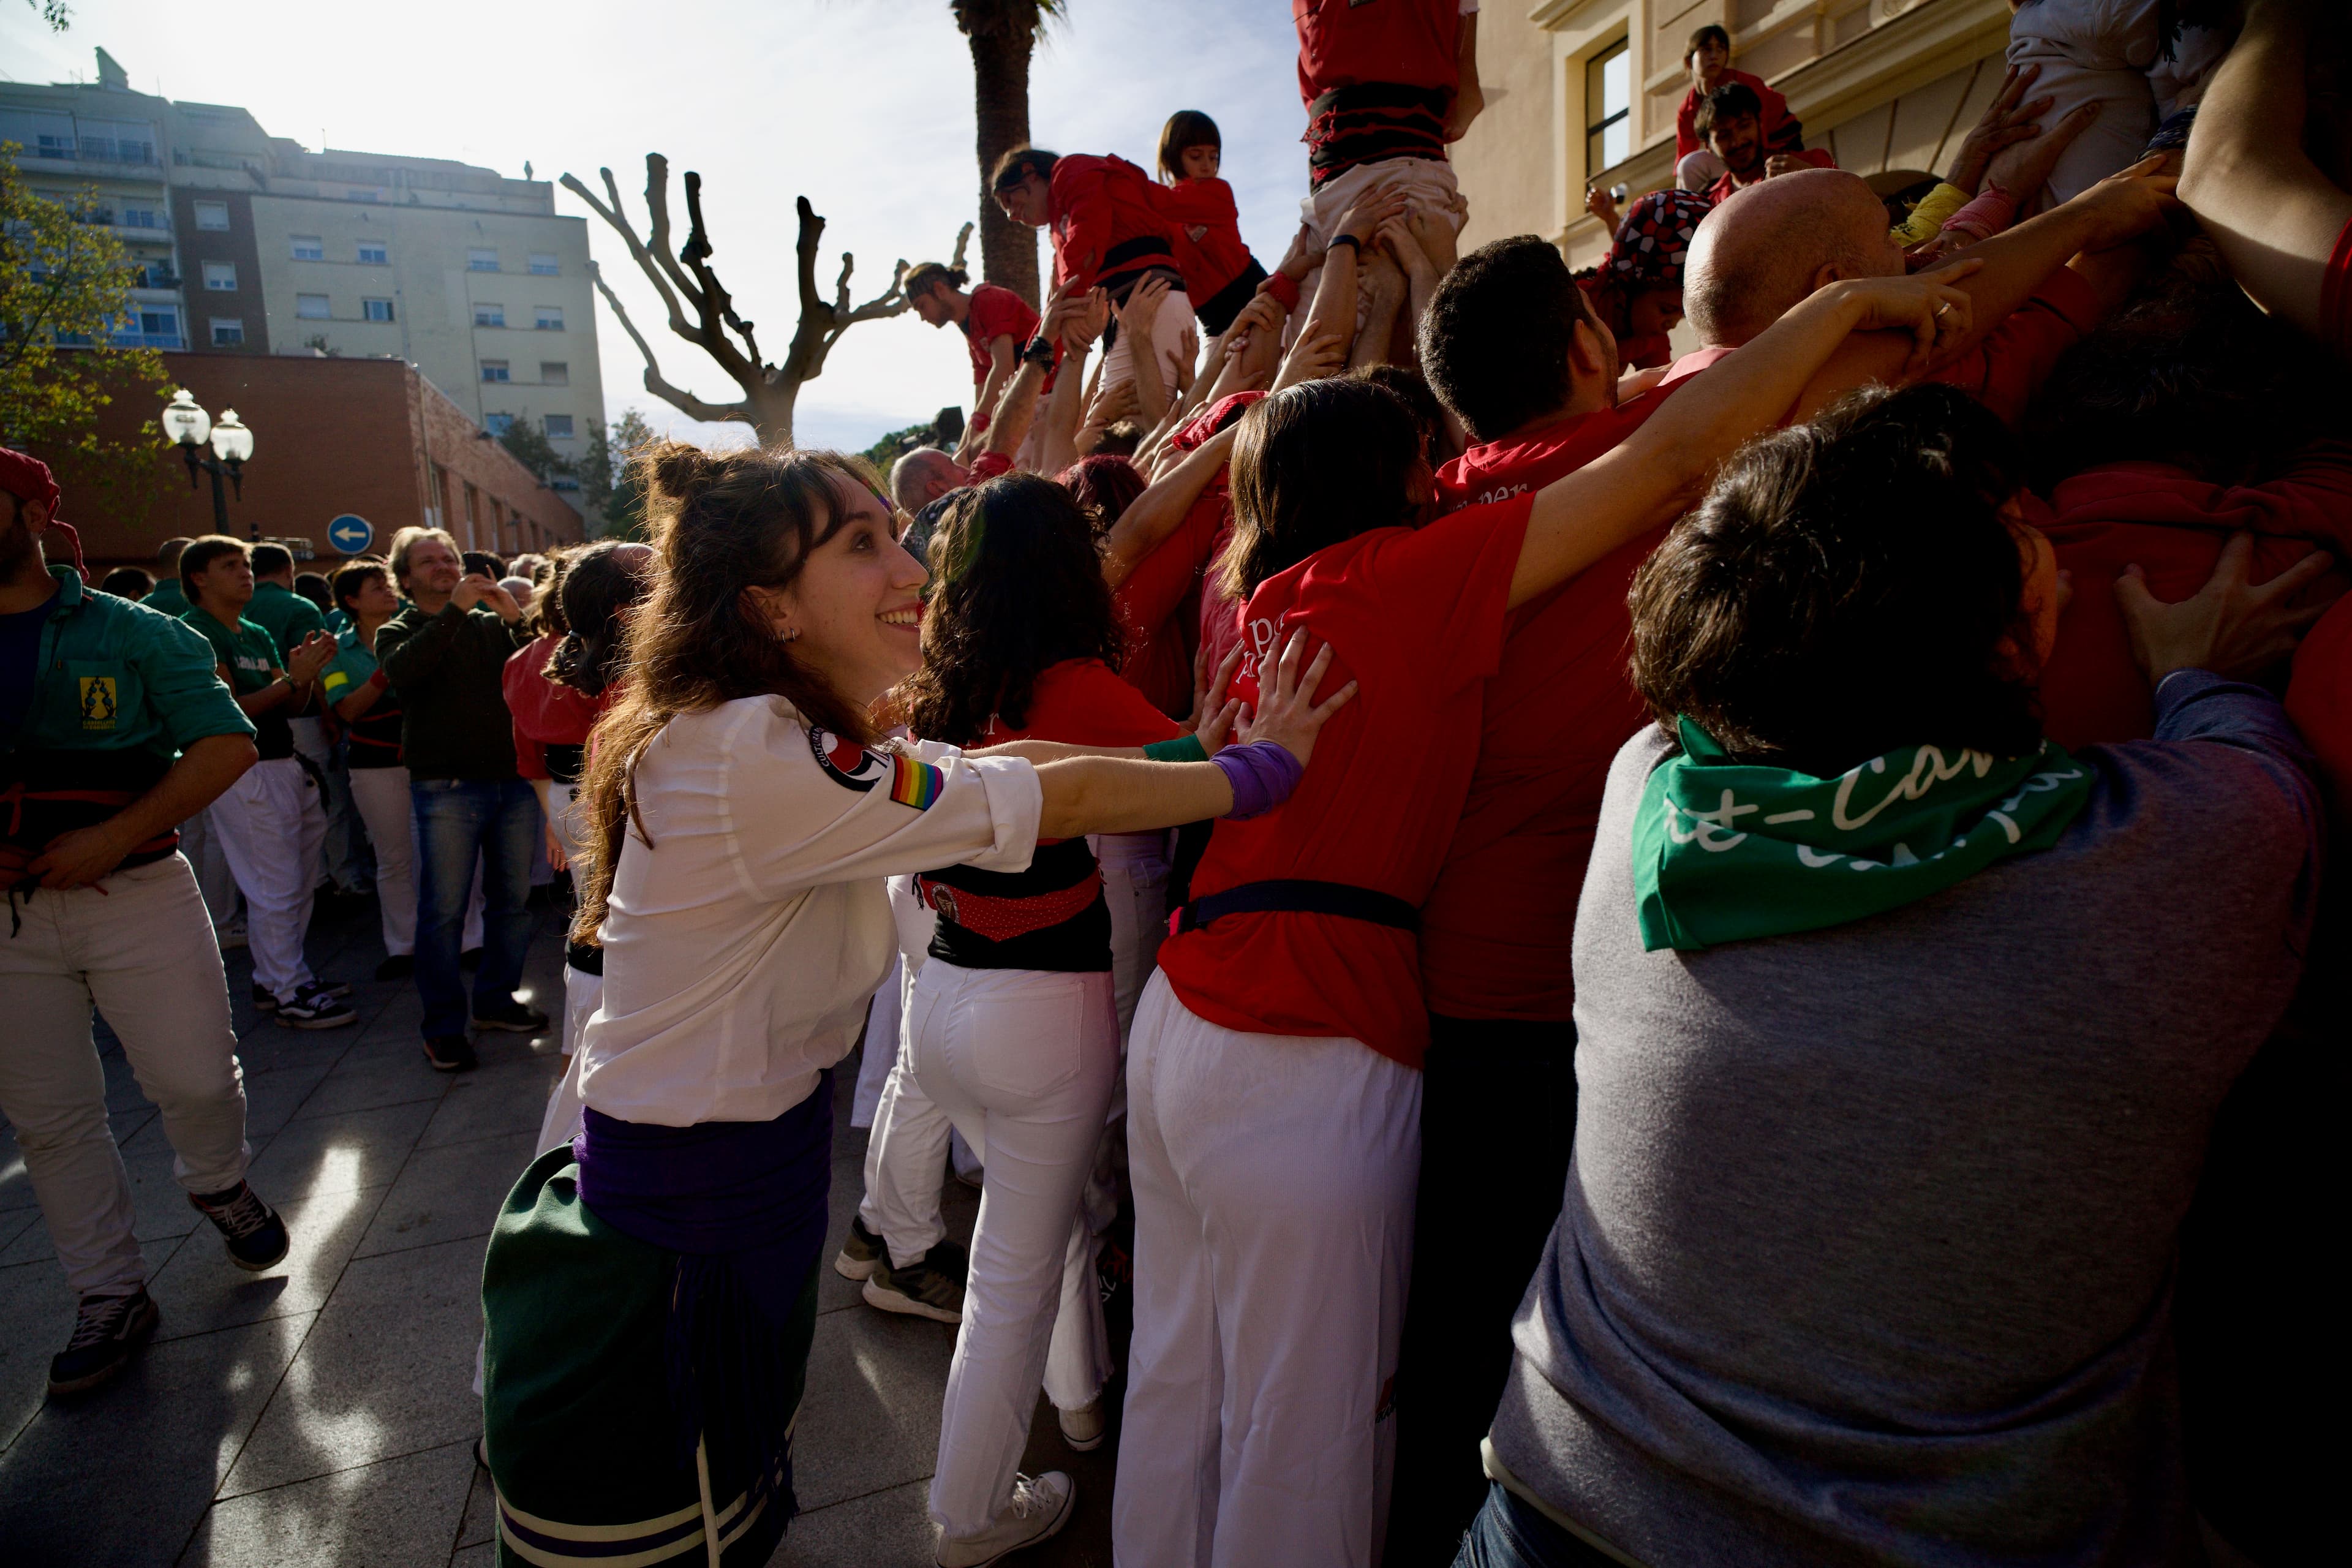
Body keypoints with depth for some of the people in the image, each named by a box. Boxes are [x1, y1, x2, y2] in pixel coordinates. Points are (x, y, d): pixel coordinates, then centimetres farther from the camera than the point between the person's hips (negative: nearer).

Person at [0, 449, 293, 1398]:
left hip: (137, 896, -3)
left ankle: (217, 1183, 34)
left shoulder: (131, 634, -1)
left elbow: (228, 745, -6)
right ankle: (109, 1297, 23)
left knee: (195, 1079, 1)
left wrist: (113, 838, -15)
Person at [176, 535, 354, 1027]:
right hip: (244, 774, -9)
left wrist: (308, 672, -3)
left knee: (300, 883, 15)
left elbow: (292, 707, 14)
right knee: (276, 889, -5)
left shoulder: (258, 635, 17)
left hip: (284, 767, 9)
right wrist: (293, 677, -19)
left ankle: (275, 978, 27)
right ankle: (289, 995, 4)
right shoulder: (195, 631, -8)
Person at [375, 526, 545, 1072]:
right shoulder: (399, 632, 7)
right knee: (442, 910, -1)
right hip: (446, 786, -3)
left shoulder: (492, 625, 14)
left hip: (512, 779, 3)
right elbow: (402, 670, -17)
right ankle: (443, 1026, 10)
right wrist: (455, 608, -20)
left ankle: (496, 998, 25)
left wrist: (515, 619, -13)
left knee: (512, 900, 9)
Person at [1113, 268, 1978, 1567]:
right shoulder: (1406, 574, -9)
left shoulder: (1261, 598, 11)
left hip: (1182, 1020, 8)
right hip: (1308, 1057, -8)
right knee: (1302, 1433, 8)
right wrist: (1851, 301, 3)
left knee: (1177, 1379, 21)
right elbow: (1674, 455, -10)